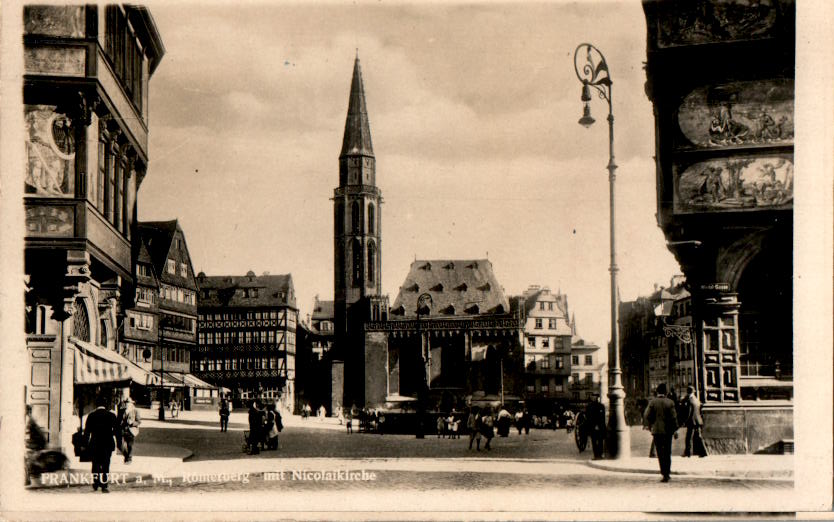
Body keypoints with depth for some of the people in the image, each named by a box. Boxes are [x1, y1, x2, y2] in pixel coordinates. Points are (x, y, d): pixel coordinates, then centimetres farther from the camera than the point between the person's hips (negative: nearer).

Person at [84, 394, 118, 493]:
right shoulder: (111, 415, -3)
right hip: (108, 443, -1)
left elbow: (86, 431, -1)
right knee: (105, 465, 1)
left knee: (95, 463, 14)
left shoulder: (91, 415, -1)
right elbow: (116, 430, -1)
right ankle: (104, 486, -4)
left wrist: (87, 442, 7)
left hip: (94, 443, 1)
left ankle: (95, 484, 14)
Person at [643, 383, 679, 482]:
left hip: (657, 430, -1)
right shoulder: (670, 402, -4)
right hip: (668, 430, 1)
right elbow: (674, 417, -4)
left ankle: (664, 474, -4)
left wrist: (649, 425, 9)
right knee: (667, 453, 12)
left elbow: (646, 415, -8)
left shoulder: (652, 402, -5)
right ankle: (667, 473, 12)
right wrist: (675, 430, 3)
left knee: (660, 453, 3)